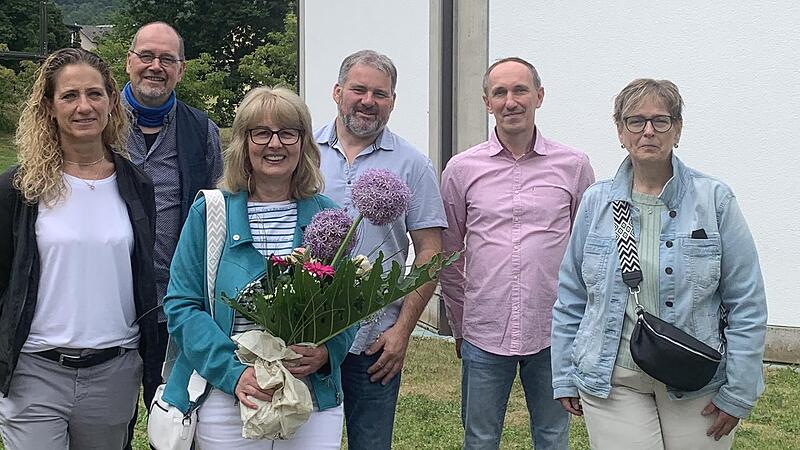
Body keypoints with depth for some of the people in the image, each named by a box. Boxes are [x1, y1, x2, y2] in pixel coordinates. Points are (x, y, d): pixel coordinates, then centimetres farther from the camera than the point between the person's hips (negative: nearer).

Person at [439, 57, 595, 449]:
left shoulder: (574, 166, 1)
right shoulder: (461, 169, 2)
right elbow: (447, 256, 9)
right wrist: (460, 326, 9)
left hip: (554, 335, 0)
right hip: (483, 337, 1)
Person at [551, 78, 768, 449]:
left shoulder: (714, 200, -3)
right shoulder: (596, 202, 3)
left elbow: (747, 303, -2)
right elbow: (571, 298, 9)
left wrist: (738, 391, -4)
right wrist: (566, 376, 8)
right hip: (614, 382, 1)